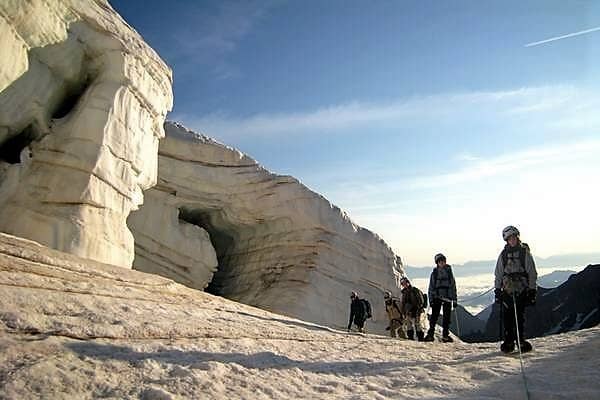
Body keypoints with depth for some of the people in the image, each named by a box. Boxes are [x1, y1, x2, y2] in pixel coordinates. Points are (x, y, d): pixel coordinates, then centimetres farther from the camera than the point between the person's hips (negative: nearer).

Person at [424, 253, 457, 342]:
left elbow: (453, 286, 11)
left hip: (447, 298, 1)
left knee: (447, 317, 4)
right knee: (434, 316, -5)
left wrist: (454, 300, 7)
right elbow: (431, 287, 5)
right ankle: (430, 335, -2)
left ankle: (445, 336, 11)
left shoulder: (449, 272, 8)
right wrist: (431, 299, -3)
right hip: (437, 297, -1)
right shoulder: (434, 273, 5)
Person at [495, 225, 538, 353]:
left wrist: (532, 290, -2)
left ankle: (520, 340, 13)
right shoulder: (503, 254, 8)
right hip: (507, 290, 2)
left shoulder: (525, 252, 0)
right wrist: (497, 290, 8)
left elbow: (532, 273, 2)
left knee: (519, 316, -1)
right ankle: (508, 341, 9)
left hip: (522, 290, -2)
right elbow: (498, 273, 13)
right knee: (506, 316, 0)